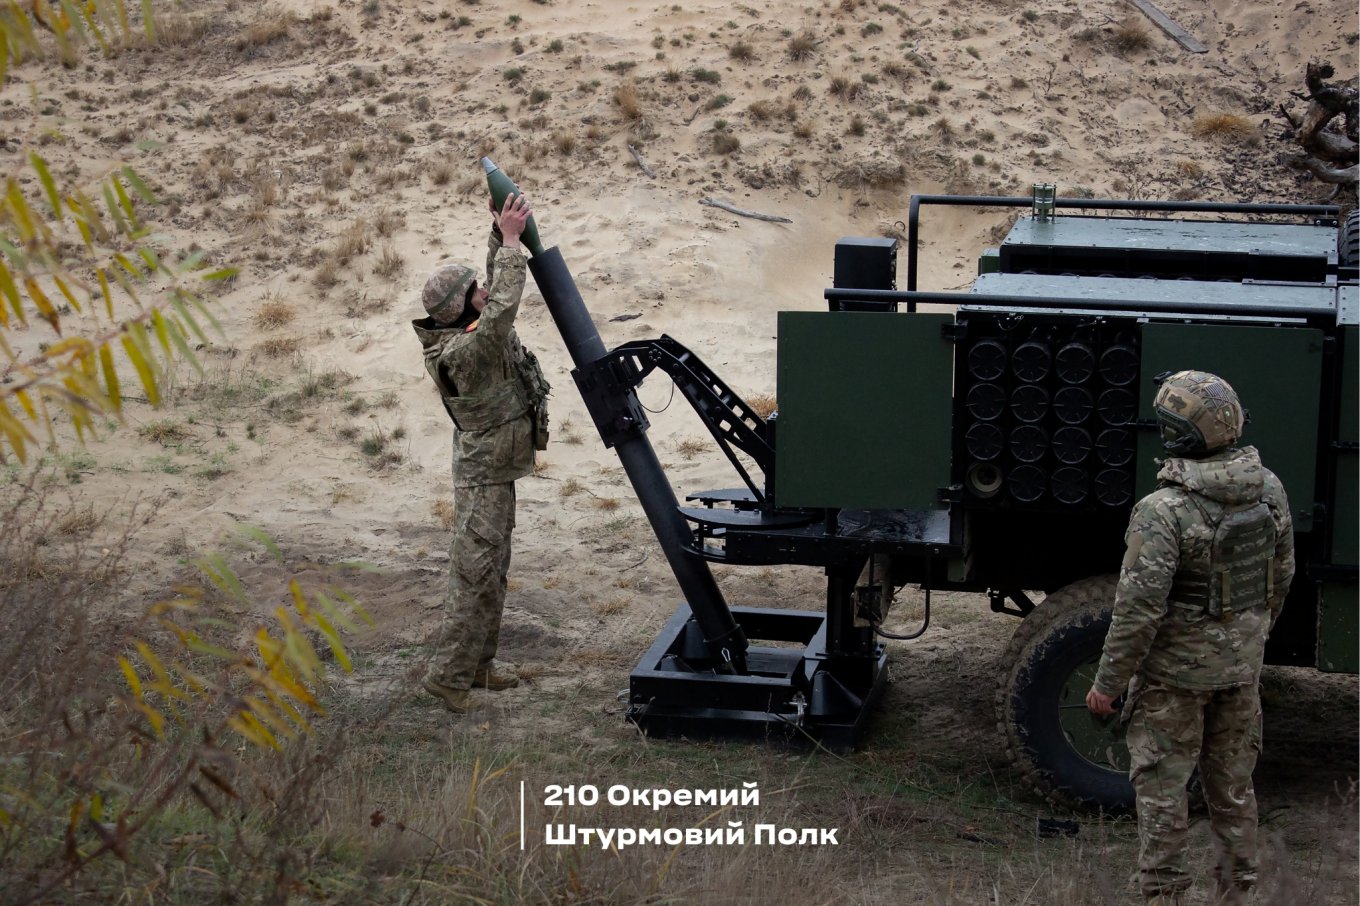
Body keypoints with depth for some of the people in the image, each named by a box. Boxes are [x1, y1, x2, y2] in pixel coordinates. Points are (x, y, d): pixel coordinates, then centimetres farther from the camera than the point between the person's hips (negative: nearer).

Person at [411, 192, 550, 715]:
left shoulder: (468, 332, 2)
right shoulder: (462, 351, -26)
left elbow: (497, 291, 15)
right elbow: (503, 307, -37)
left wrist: (501, 234, 2)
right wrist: (510, 239, -30)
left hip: (497, 474, 10)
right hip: (483, 479, -10)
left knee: (492, 572, 16)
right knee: (474, 575, -7)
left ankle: (478, 664, 25)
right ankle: (447, 674, -2)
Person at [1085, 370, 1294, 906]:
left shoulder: (1165, 511, -25)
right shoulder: (1269, 491, -5)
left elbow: (1139, 608, -23)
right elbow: (1281, 577, 8)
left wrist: (1108, 682, -12)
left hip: (1176, 671, -6)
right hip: (1241, 665, 6)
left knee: (1162, 787, 7)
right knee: (1233, 786, 18)